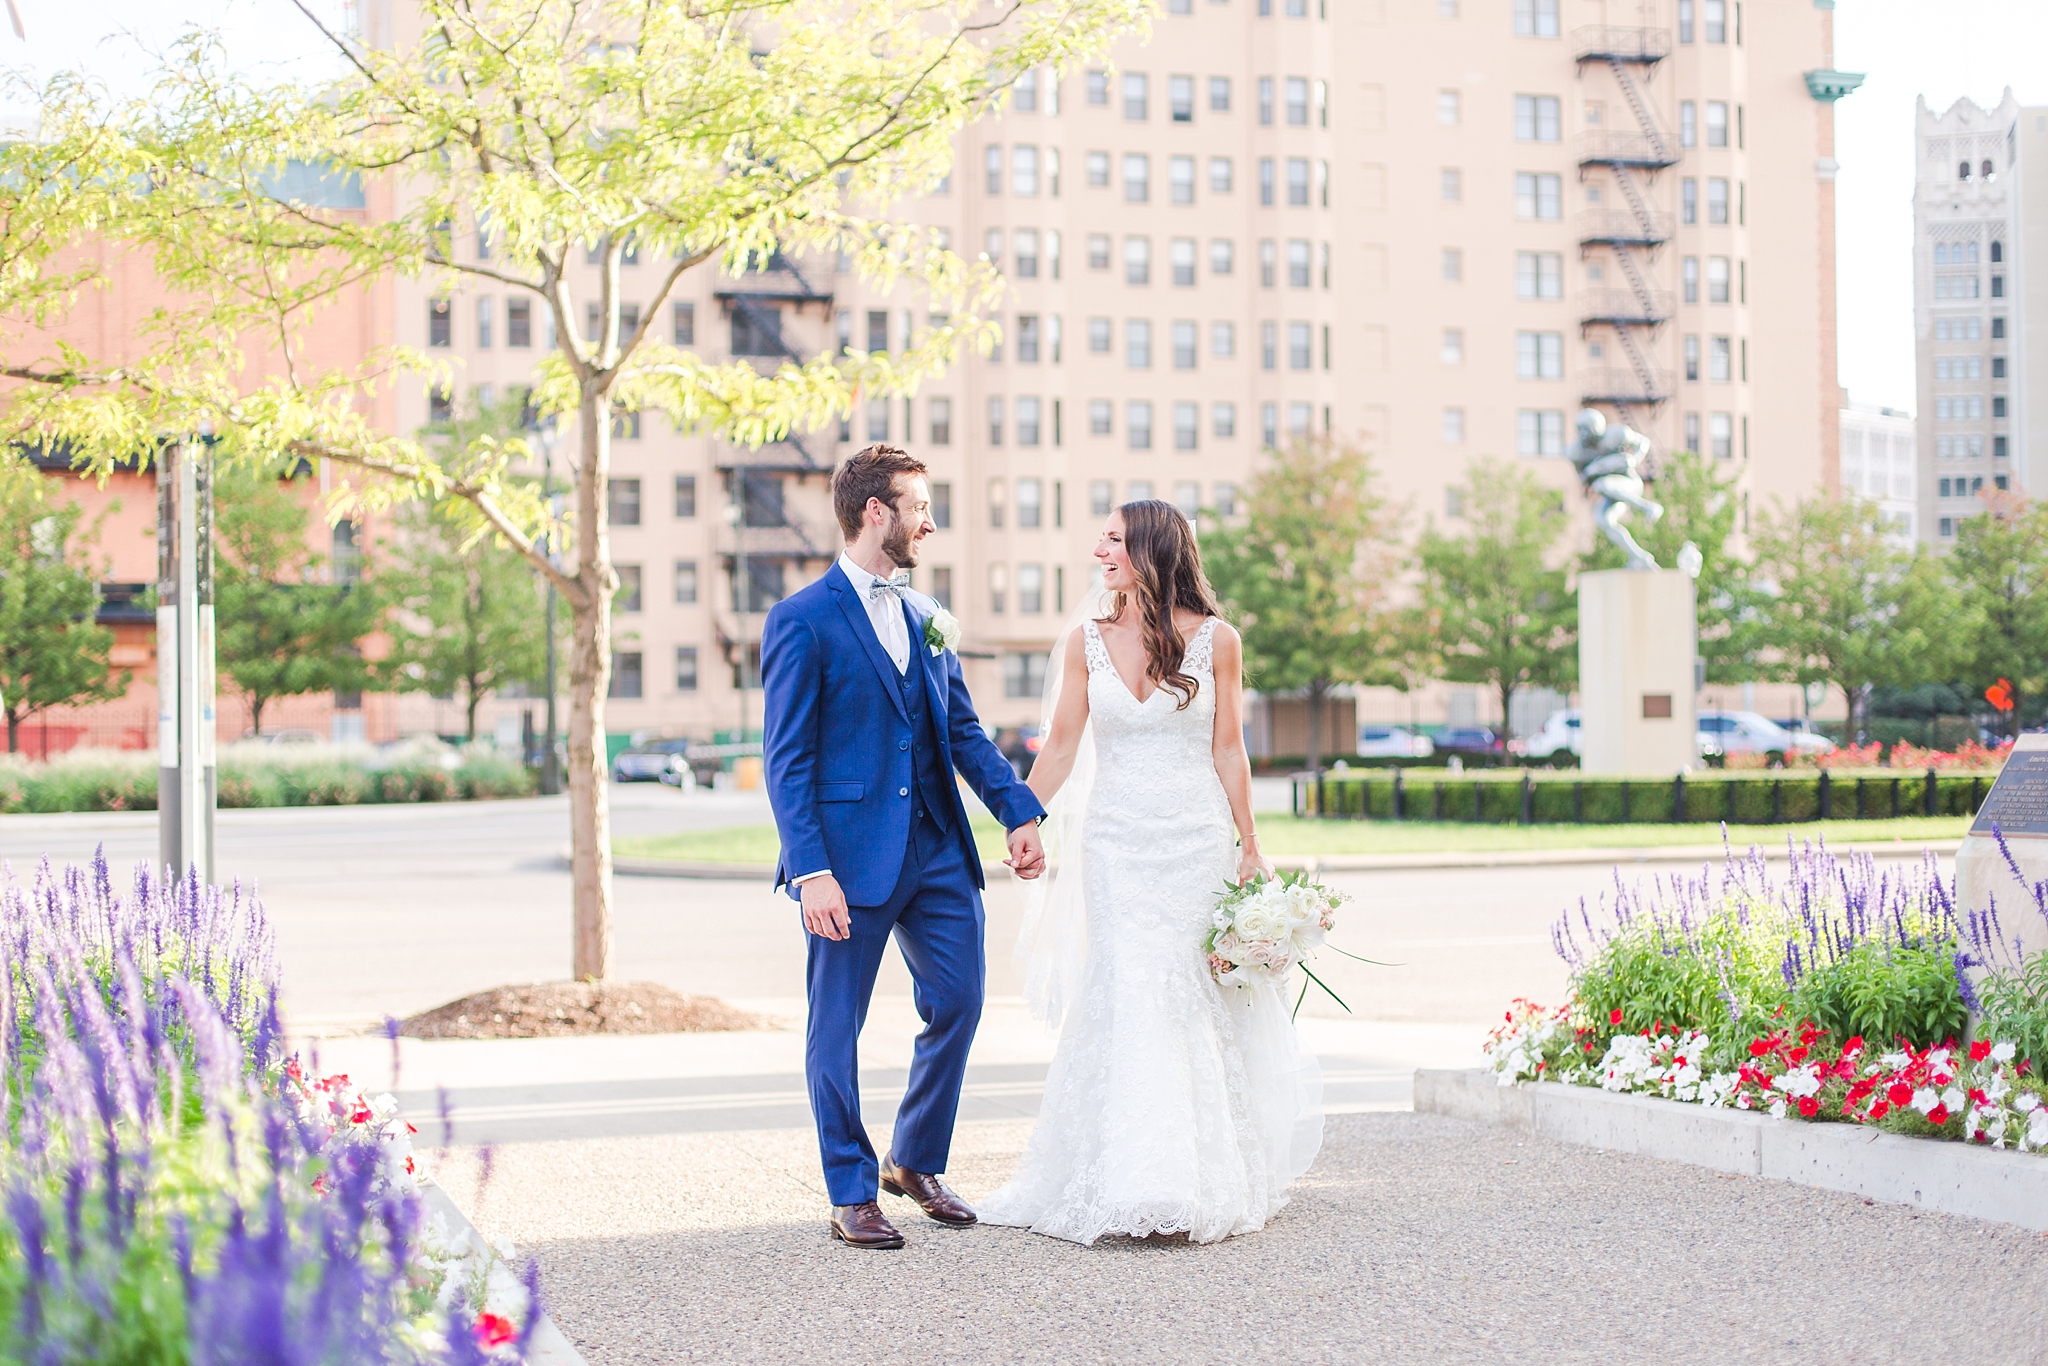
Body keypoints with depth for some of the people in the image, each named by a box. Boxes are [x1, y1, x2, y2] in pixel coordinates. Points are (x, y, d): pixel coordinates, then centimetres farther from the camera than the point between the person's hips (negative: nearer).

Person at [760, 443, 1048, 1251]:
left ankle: (916, 1163, 29)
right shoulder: (802, 621, -8)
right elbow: (787, 759, -11)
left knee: (959, 1004, 10)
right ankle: (852, 1196, 15)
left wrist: (1021, 812, 3)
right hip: (850, 855, -7)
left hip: (936, 850, 7)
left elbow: (963, 729, 16)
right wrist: (810, 871, -19)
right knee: (837, 1028, 3)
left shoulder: (926, 615, 14)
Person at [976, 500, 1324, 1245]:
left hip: (1198, 845, -1)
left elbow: (1228, 751, 3)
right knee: (1124, 1004, -4)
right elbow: (1061, 748, 6)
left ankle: (1208, 1178, 13)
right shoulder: (1085, 642, 4)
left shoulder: (1215, 641, -1)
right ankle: (1128, 1182, 2)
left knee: (1197, 1003, 1)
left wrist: (1250, 848, 3)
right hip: (1116, 845, 1)